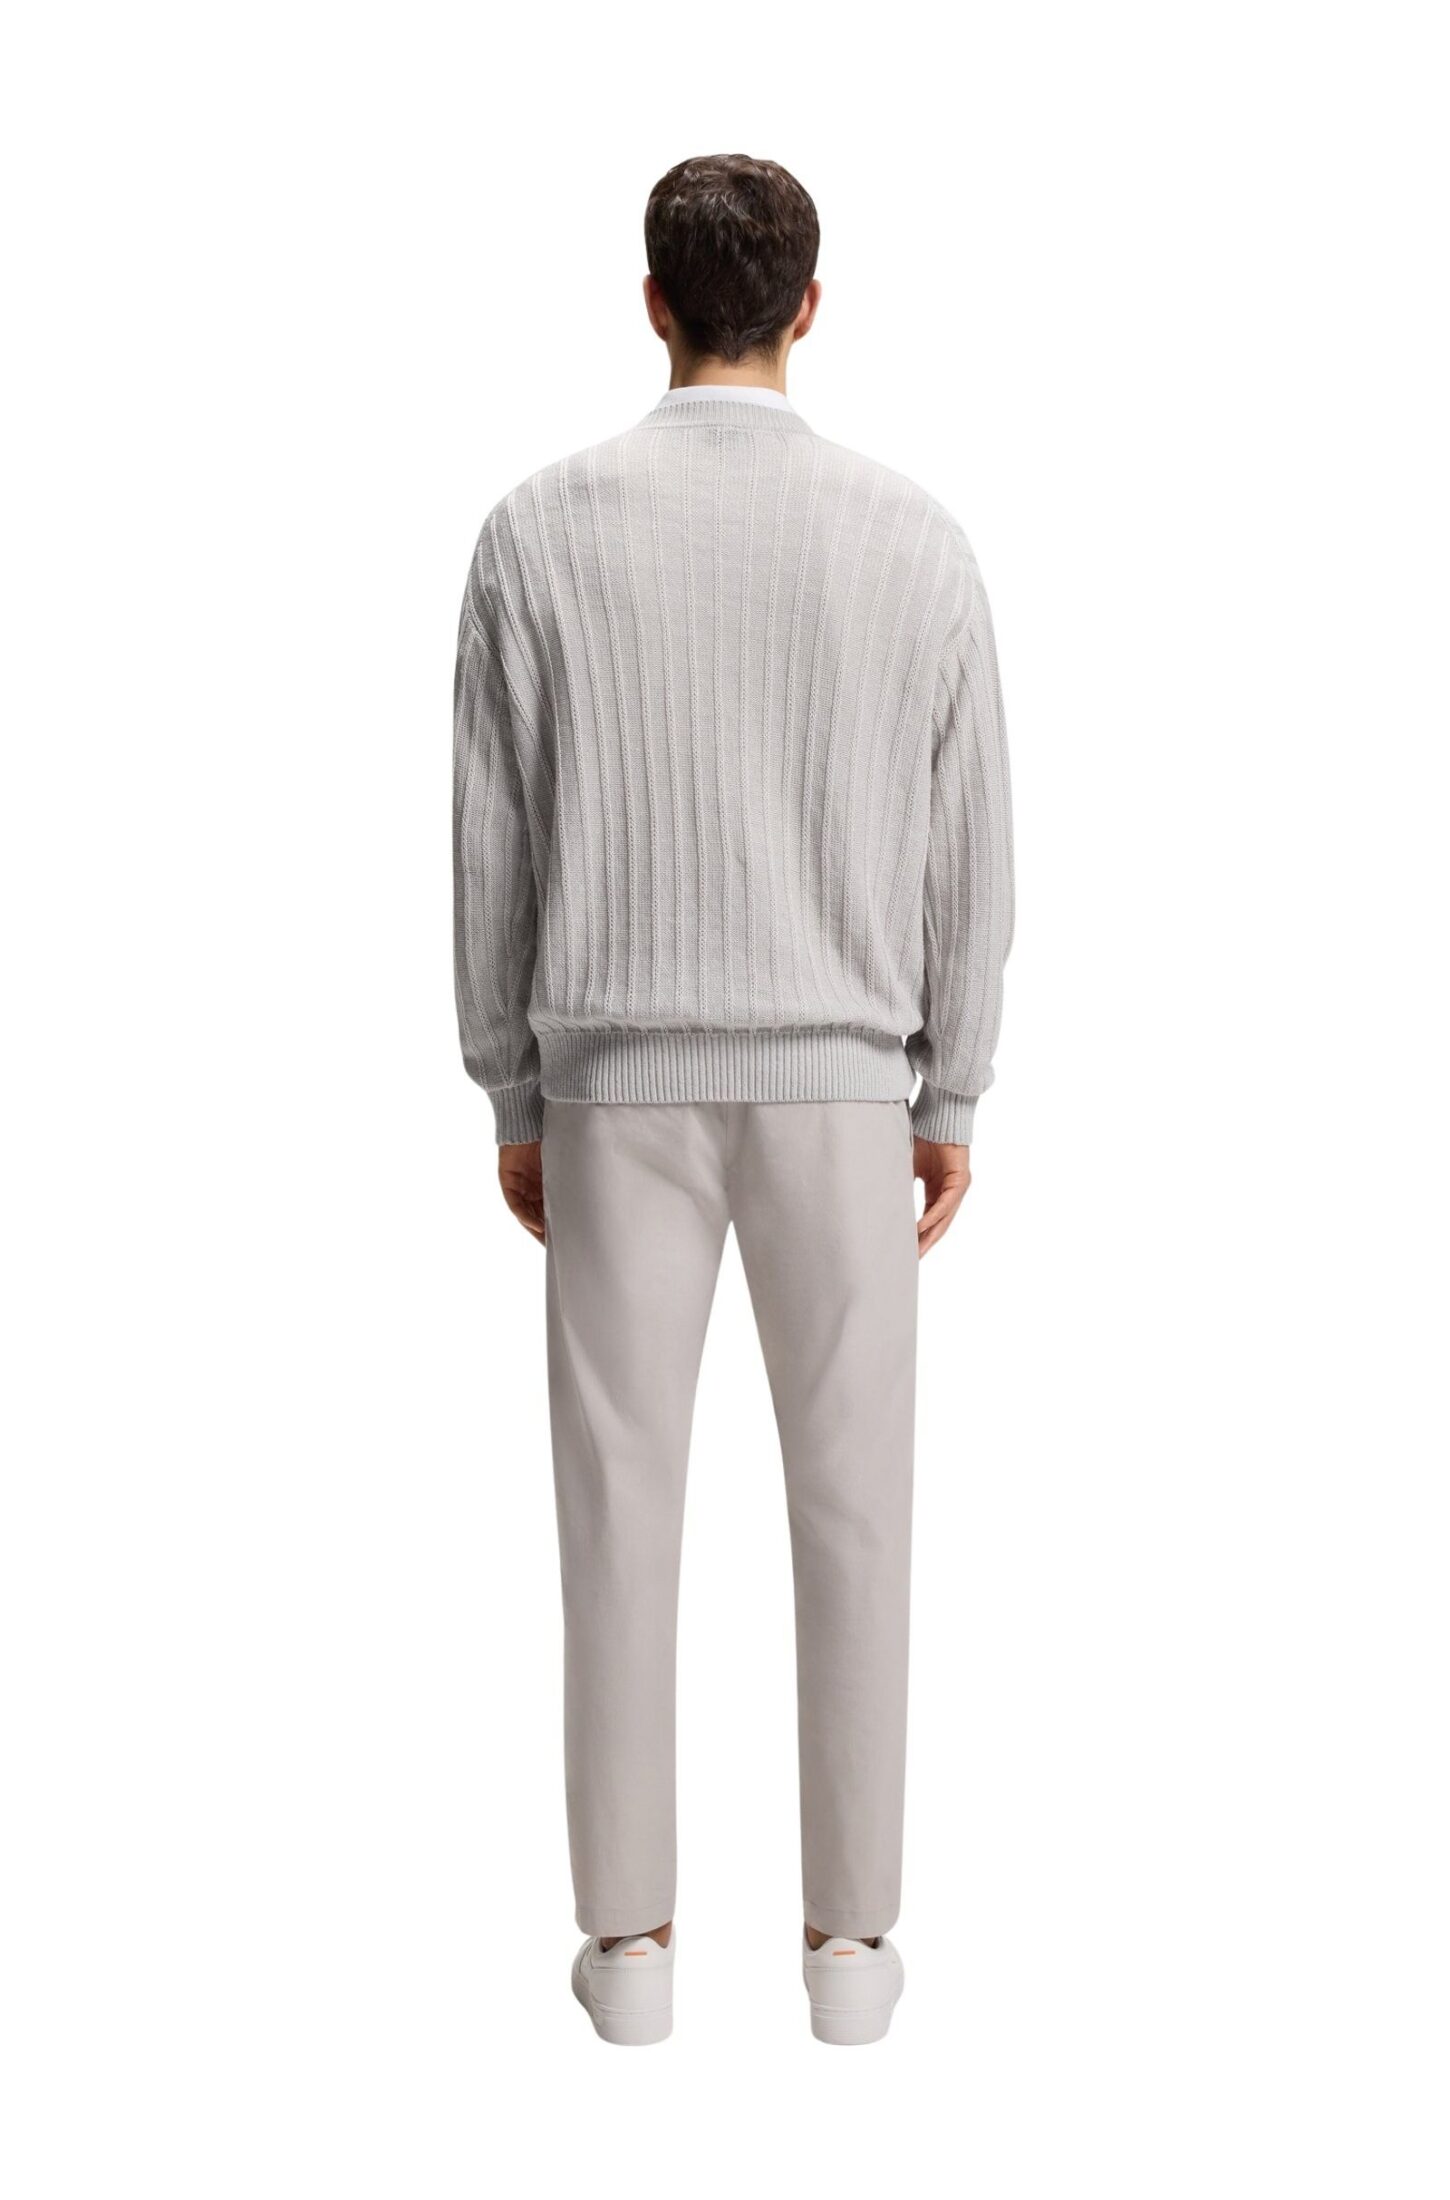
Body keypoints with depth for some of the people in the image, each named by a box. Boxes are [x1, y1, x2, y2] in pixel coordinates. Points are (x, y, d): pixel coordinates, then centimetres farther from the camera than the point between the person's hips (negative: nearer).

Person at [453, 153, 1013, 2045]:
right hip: (834, 1085, 0)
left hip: (621, 1087, 0)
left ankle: (631, 1937, 15)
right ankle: (850, 1935, 16)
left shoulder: (542, 530, -4)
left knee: (623, 1503, 7)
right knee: (852, 1500, 9)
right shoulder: (914, 537, -4)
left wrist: (512, 1101, 8)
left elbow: (496, 844, -2)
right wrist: (953, 1099, 9)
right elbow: (967, 851, -1)